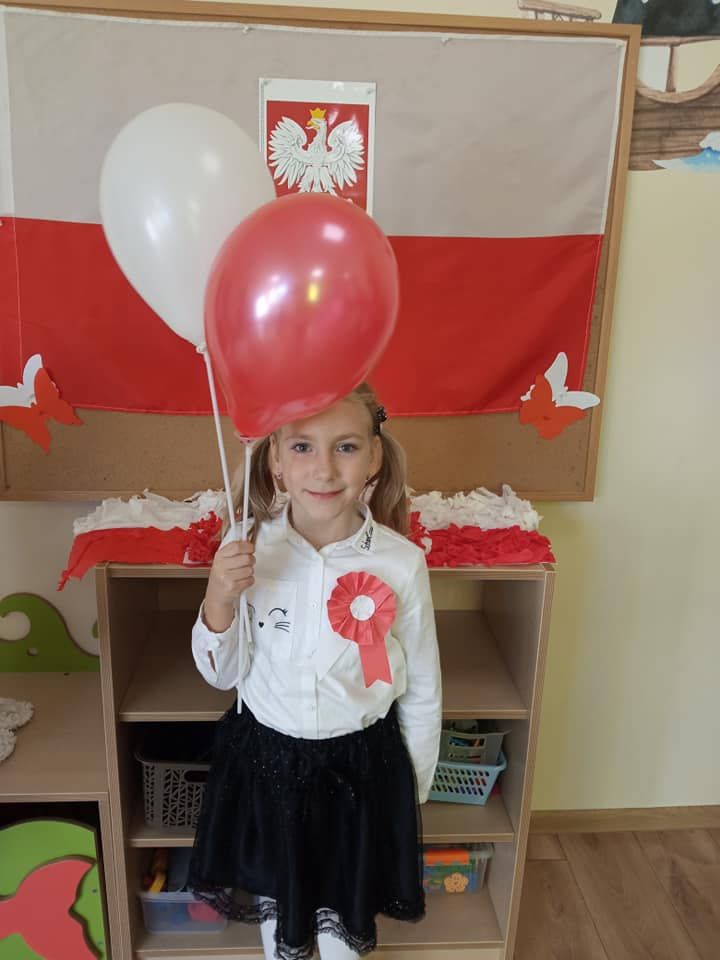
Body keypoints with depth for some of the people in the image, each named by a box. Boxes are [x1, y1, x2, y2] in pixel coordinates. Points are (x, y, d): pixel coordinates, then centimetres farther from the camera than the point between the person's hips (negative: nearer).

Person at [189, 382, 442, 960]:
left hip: (361, 769, -1)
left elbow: (422, 692, -5)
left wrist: (413, 791, 5)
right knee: (277, 914, 26)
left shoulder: (403, 563, -18)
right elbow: (224, 675, -5)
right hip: (265, 762, 1)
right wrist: (219, 602, -24)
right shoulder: (249, 550, -16)